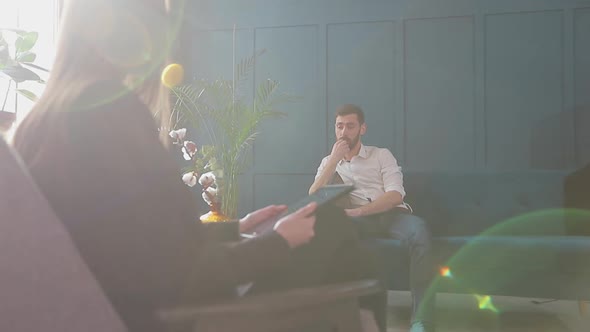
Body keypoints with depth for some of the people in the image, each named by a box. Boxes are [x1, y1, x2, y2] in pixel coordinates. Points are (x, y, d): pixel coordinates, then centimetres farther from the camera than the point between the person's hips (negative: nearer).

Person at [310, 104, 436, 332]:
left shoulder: (381, 155, 14)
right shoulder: (328, 162, 21)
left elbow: (396, 195, -2)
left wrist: (358, 211, -18)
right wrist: (334, 160, -3)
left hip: (391, 214, -1)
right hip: (356, 220, 1)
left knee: (419, 230, -37)